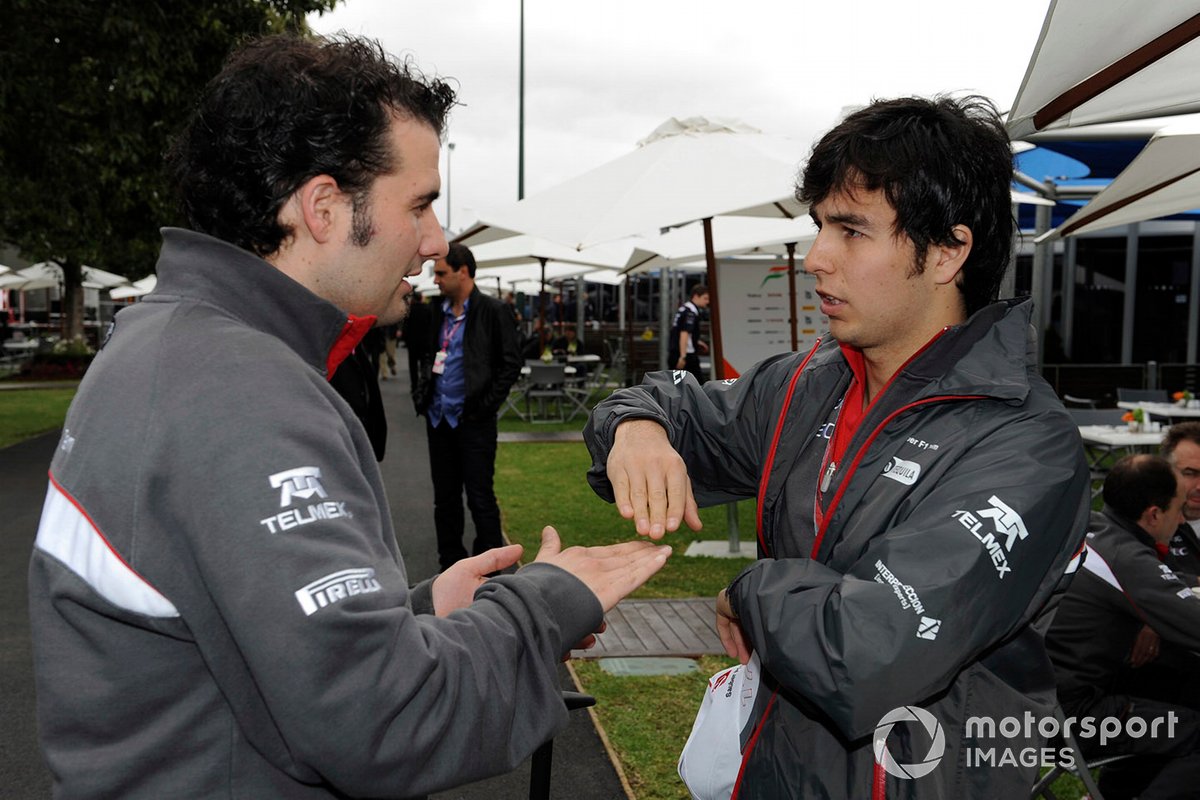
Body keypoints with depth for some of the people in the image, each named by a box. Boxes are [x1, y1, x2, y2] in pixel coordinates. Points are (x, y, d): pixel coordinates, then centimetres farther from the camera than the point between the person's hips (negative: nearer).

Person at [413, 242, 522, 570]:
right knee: (445, 498, 13)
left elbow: (511, 362, -9)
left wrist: (486, 406, -12)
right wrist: (422, 392, 8)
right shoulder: (439, 314, 13)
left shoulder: (491, 311, -8)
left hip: (473, 420, -7)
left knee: (480, 498, -1)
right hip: (439, 418, 7)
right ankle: (450, 565, 25)